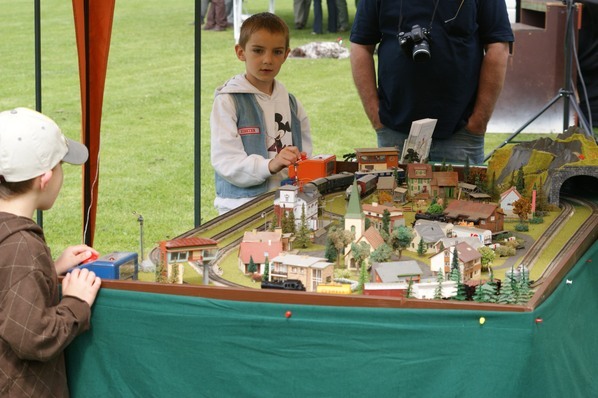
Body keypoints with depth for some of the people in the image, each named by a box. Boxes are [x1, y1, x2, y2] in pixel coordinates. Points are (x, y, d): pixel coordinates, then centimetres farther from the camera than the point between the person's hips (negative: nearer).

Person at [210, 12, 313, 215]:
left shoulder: (291, 103, 16)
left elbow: (305, 155, 19)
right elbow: (225, 161, -11)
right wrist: (270, 166, -25)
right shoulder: (228, 101, -1)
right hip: (241, 206, -4)